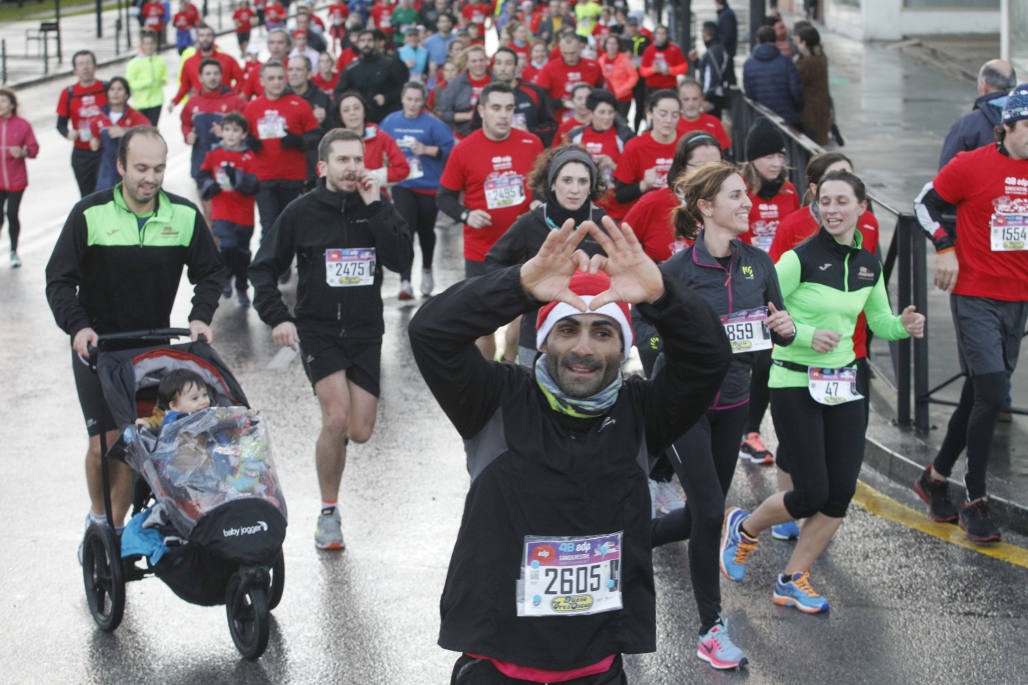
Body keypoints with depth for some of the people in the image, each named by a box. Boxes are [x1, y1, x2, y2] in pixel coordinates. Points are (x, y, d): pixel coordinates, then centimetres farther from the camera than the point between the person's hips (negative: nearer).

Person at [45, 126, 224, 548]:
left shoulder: (184, 216, -3)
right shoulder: (90, 215, -11)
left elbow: (209, 273, 10)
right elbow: (59, 281, -7)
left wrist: (200, 316, -8)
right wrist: (77, 326, -23)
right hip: (97, 344, -2)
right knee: (105, 440, -9)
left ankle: (115, 526, 13)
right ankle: (97, 516, 16)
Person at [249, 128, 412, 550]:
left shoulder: (377, 209, 3)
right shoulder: (302, 213, -2)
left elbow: (400, 259, -13)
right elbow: (263, 269, 4)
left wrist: (374, 206, -16)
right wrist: (278, 317, -8)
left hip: (366, 332, 3)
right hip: (318, 329, -3)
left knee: (360, 432, 2)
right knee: (336, 419, -19)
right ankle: (329, 513, -3)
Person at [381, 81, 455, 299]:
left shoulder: (432, 123, -8)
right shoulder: (391, 122, 2)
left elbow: (450, 147, -12)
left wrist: (427, 150, -22)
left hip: (428, 185, -1)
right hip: (402, 185, 1)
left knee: (426, 230, 14)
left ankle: (427, 270, 41)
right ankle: (405, 281, -14)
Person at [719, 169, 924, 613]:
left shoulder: (868, 265, 6)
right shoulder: (800, 258, -13)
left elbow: (880, 323, 16)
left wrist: (904, 326, -5)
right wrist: (807, 334, -25)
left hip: (842, 386, 6)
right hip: (795, 383, -6)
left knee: (840, 493, 0)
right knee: (812, 494, -7)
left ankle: (792, 582, 16)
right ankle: (744, 528, 23)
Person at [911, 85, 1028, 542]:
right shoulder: (972, 166, -10)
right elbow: (928, 204, 2)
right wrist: (945, 248, -6)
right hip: (975, 296, -6)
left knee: (979, 395, 11)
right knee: (991, 394, -12)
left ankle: (936, 477, 29)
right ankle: (975, 502, -1)